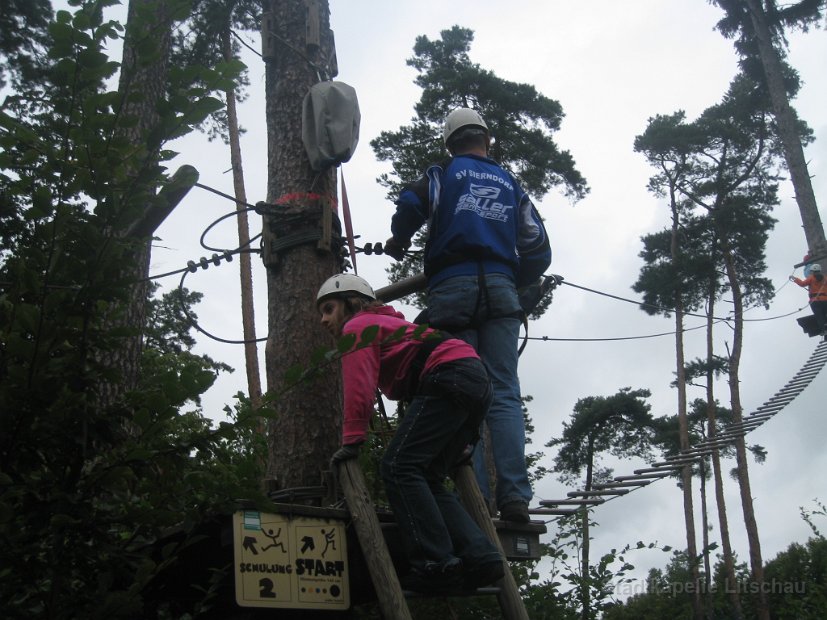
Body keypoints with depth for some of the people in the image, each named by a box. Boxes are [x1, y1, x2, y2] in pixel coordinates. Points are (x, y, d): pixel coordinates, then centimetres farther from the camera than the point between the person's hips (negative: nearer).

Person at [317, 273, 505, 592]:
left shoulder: (357, 327, 9)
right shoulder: (388, 324, 36)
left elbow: (359, 387, -5)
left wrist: (350, 441, -3)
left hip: (448, 377, -9)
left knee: (398, 467, -11)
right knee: (427, 478, 10)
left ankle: (436, 563, -19)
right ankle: (481, 556, -2)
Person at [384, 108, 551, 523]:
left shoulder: (444, 174, 13)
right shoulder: (511, 185, 23)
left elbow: (410, 205, -8)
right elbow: (537, 251, 17)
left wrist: (397, 241, 12)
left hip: (453, 287, -2)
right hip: (500, 289, 3)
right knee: (505, 394, -2)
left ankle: (476, 496, -9)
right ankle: (514, 497, -10)